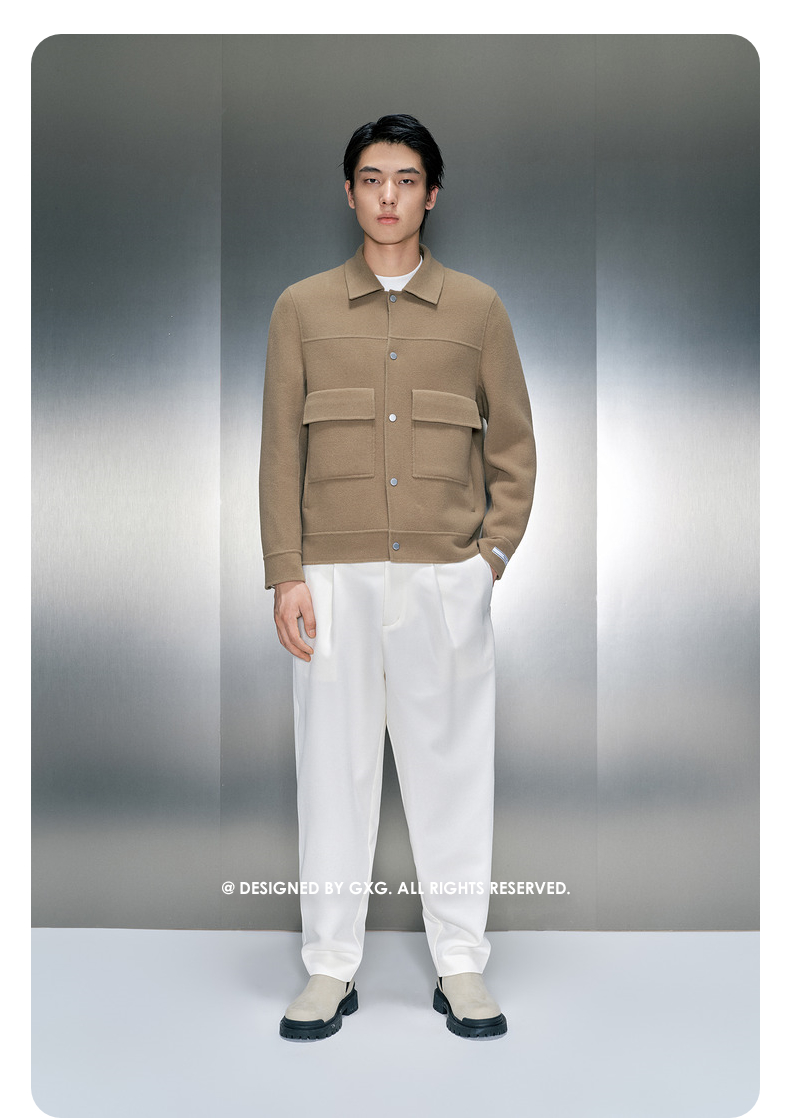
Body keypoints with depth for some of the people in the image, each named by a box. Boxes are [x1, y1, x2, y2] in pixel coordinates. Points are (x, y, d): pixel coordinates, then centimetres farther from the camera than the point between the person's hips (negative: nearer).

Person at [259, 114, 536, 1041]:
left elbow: (514, 445, 11)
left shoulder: (477, 308, 9)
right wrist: (286, 574, -2)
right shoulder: (301, 309, 9)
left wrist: (495, 551, -1)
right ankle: (330, 968, 18)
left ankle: (461, 966, 19)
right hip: (334, 575, 0)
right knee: (333, 764, 5)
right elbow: (280, 451, 6)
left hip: (446, 576, 0)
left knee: (451, 763, 5)